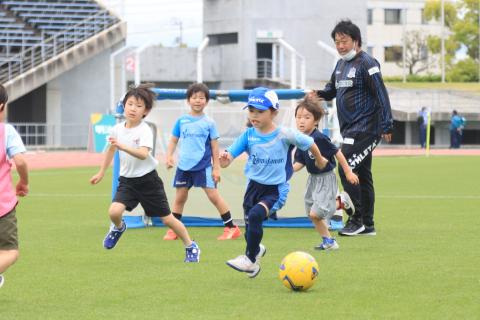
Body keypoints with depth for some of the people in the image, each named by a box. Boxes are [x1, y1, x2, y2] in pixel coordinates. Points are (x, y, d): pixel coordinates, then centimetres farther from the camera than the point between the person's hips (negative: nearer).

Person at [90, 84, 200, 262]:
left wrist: (122, 146, -47)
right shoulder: (118, 129, 0)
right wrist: (101, 173, 26)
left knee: (167, 218, 4)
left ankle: (191, 247, 24)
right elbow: (111, 150, 19)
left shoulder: (145, 131, -17)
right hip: (127, 180, 4)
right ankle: (118, 228, 16)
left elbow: (143, 154, -34)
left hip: (148, 180, -4)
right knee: (114, 211, -20)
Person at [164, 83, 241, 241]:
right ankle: (173, 230, 18)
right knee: (180, 197, 8)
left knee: (213, 195, -8)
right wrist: (169, 156, -4)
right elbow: (174, 140, 12)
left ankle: (231, 228, -2)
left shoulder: (208, 122, 0)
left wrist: (216, 167, 0)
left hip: (203, 166, -3)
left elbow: (214, 146, 2)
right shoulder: (181, 121, 6)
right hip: (184, 166, 3)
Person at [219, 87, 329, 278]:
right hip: (254, 185, 4)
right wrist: (224, 160, -38)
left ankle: (250, 259, -15)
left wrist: (320, 160, 18)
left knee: (255, 215, -27)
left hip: (275, 189, -4)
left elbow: (309, 143, 3)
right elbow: (227, 159, -14)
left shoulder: (284, 134, -13)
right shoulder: (248, 135, -7)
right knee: (249, 227, 11)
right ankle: (256, 249, 45)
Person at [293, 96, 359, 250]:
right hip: (313, 179, 8)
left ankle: (341, 201, 10)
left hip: (326, 179, -8)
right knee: (312, 214, 11)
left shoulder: (319, 138, -25)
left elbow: (337, 153, -17)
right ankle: (328, 241, 27)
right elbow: (299, 163, 3)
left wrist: (348, 172, -11)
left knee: (315, 213, -14)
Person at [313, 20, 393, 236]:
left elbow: (381, 95, -15)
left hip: (364, 128, -9)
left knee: (346, 169, -15)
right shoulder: (341, 64, 14)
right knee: (362, 175, 11)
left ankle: (357, 220, -9)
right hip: (350, 129, 9)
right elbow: (332, 89, 25)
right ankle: (367, 225, 16)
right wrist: (319, 94, 2)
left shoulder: (366, 63, -12)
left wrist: (386, 126, -19)